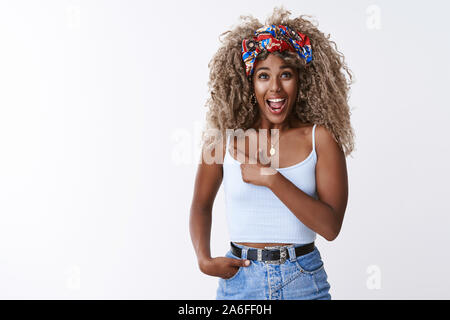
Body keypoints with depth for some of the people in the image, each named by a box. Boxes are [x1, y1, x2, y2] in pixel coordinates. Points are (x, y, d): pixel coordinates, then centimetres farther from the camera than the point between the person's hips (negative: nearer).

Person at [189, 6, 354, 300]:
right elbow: (201, 204, 9)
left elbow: (331, 226, -14)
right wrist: (204, 260, -6)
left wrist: (272, 178, -21)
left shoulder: (320, 137, -8)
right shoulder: (224, 137, -5)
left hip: (304, 281, -1)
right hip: (240, 280, 1)